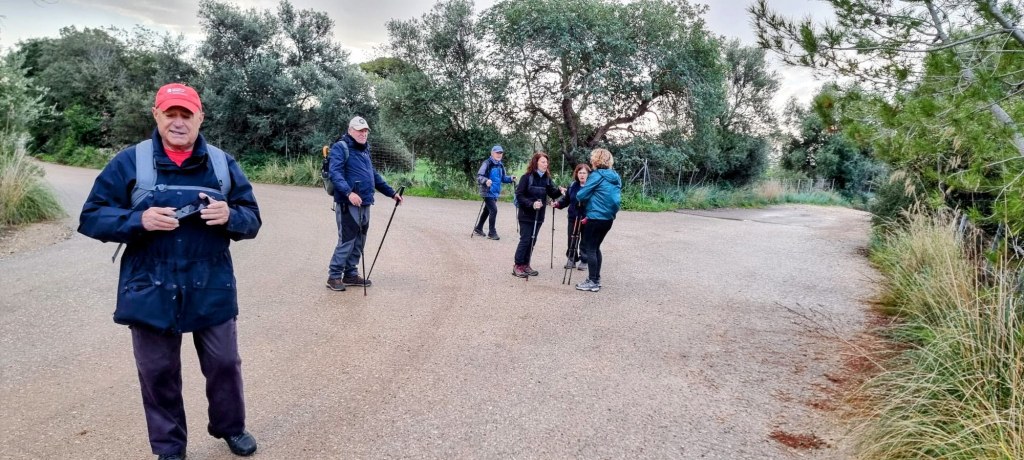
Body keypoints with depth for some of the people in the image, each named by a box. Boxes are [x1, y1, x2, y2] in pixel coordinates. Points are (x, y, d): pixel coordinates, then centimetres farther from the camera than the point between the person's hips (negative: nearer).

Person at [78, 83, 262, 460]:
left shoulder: (223, 163, 3)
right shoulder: (129, 162, -3)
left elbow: (252, 220, 4)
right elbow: (91, 218, -2)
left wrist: (229, 216, -19)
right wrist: (139, 220, -20)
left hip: (212, 290, 1)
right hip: (151, 292, -1)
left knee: (224, 364, 13)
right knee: (158, 373, 12)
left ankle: (230, 427, 38)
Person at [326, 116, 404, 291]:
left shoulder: (364, 150, 20)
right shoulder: (340, 148, -6)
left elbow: (374, 175, 28)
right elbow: (335, 173, -18)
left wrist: (391, 192, 25)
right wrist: (349, 192, -33)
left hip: (365, 205, 8)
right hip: (348, 204, -8)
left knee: (359, 242, 11)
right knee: (347, 241, -8)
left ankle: (351, 274, 22)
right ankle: (334, 276, 3)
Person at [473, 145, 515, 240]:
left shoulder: (500, 165, 10)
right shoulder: (487, 163, -13)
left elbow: (503, 178, 18)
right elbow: (479, 176, -18)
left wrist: (510, 178, -1)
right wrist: (486, 180, -37)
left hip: (495, 192, 8)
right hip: (488, 192, -8)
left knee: (487, 210, 18)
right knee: (493, 210, -13)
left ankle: (478, 228, 33)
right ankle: (491, 232, -4)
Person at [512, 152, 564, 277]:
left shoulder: (547, 178, 5)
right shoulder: (527, 177, -11)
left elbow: (552, 193, 2)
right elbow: (519, 195, -13)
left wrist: (559, 191, -19)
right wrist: (531, 204, -24)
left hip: (539, 215, 5)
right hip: (526, 215, -5)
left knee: (532, 240, 9)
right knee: (525, 240, -4)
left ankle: (526, 264, 19)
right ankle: (517, 266, 5)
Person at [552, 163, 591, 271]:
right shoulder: (573, 186, 5)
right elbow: (566, 199, 12)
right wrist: (558, 203, -4)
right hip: (573, 217, 4)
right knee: (572, 240, 10)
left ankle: (584, 261, 24)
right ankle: (571, 259, 26)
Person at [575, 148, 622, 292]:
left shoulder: (596, 175, -12)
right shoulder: (615, 177, 11)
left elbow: (580, 195, -12)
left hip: (596, 217, -8)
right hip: (608, 217, 8)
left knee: (590, 248, 1)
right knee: (596, 247, 18)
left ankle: (592, 282, 2)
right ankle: (596, 279, 22)